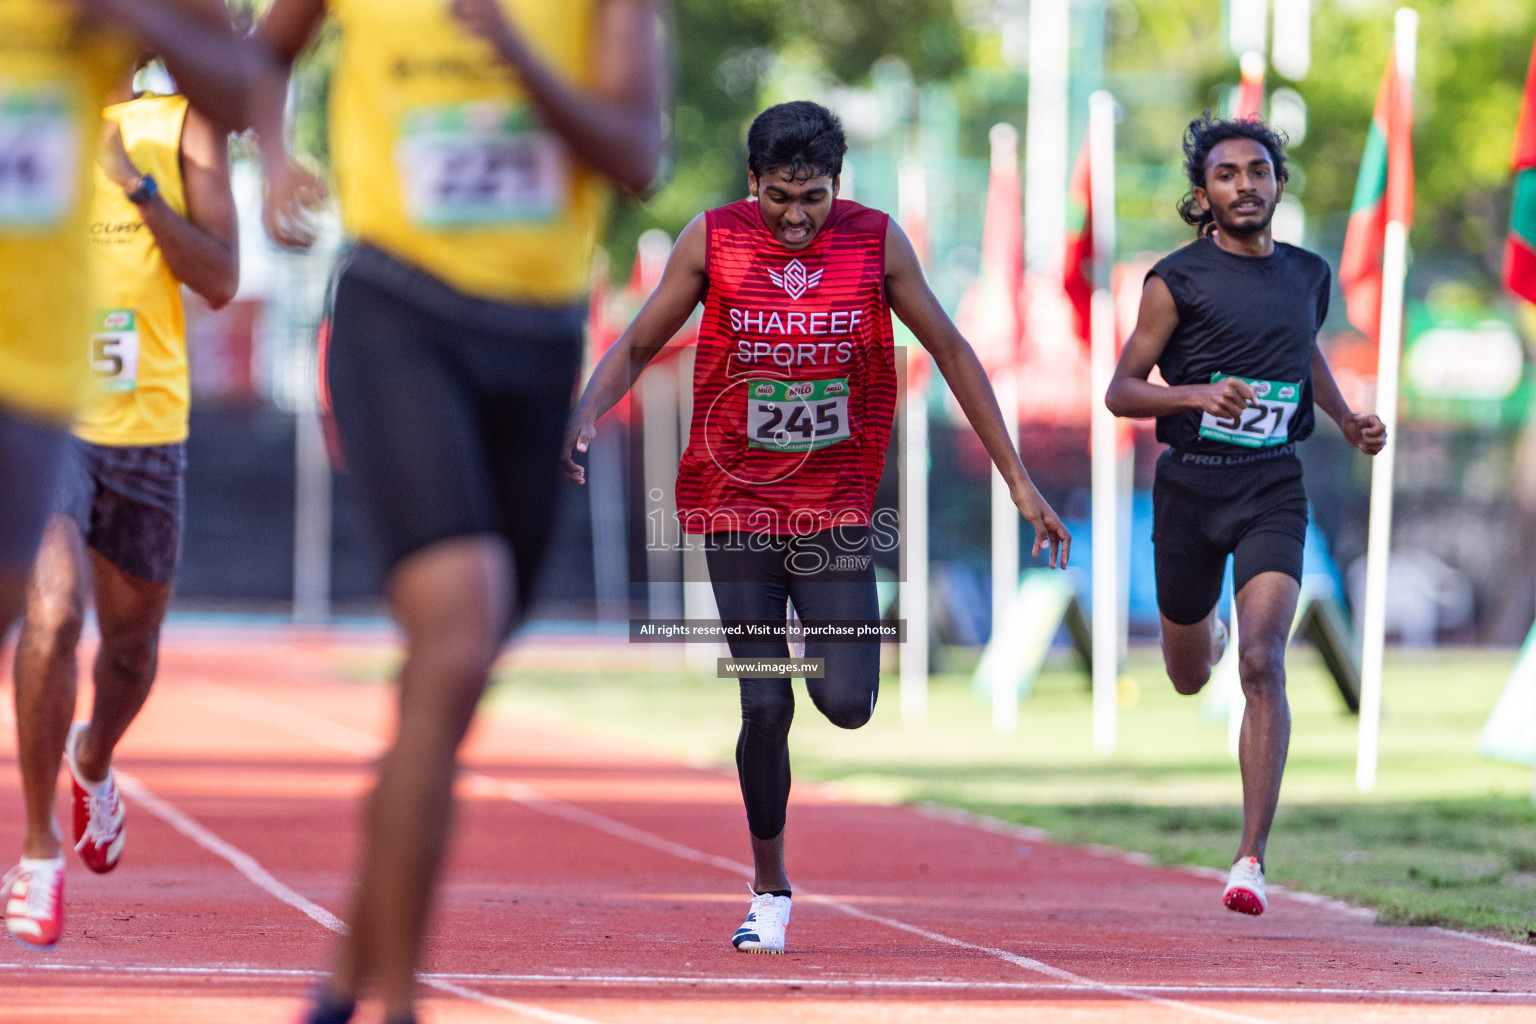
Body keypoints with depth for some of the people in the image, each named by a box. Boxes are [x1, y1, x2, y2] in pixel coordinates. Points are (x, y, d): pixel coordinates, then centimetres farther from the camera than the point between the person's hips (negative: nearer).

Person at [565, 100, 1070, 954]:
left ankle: (823, 645, 27)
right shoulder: (712, 241, -6)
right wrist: (586, 417, -18)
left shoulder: (876, 242, -5)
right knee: (765, 708, -5)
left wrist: (1019, 482, 1)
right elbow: (638, 347, 3)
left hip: (838, 507, 0)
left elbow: (951, 352, 3)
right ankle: (770, 889, 13)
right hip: (735, 503, 0)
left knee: (847, 706, -11)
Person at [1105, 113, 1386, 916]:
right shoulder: (1179, 280, -5)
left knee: (1262, 663, -17)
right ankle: (1206, 633, 56)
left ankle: (1252, 859, -18)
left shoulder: (1308, 275, 8)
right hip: (1190, 486, -1)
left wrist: (1347, 419, 14)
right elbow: (1121, 391, -5)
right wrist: (1200, 394, -22)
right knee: (1189, 676, 14)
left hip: (1273, 489, 1)